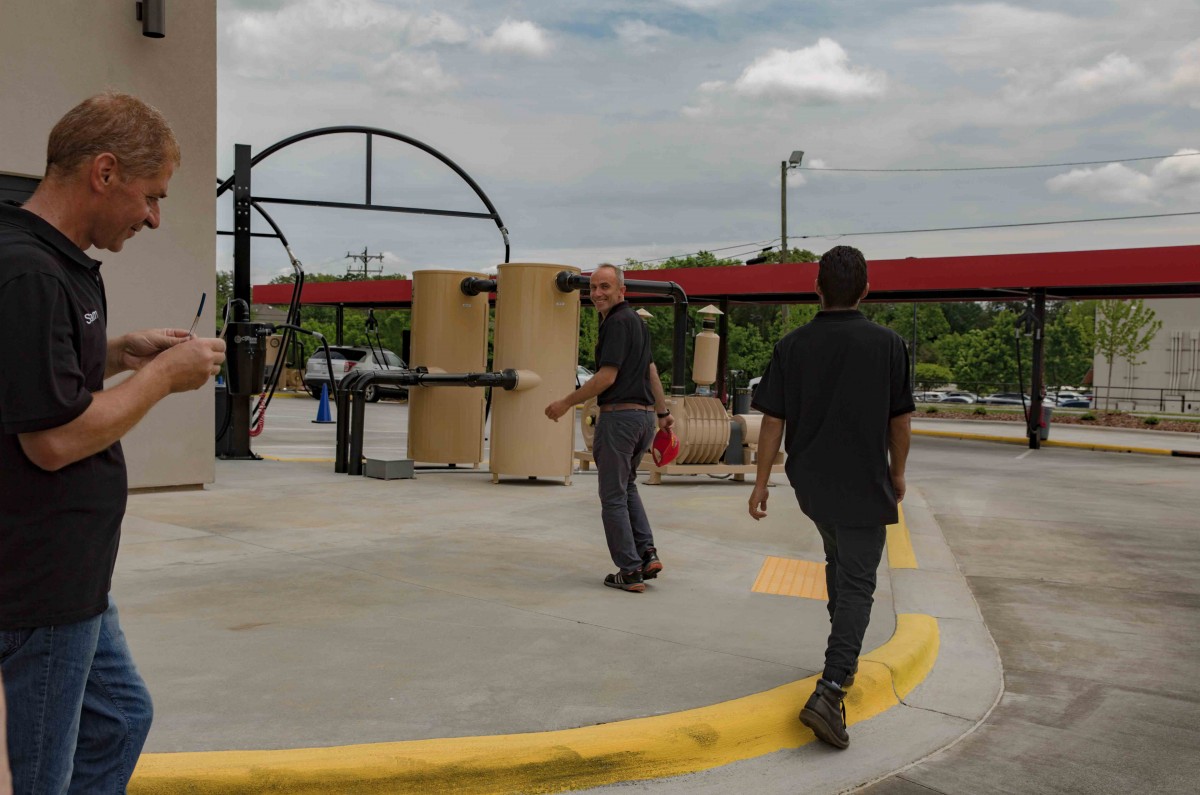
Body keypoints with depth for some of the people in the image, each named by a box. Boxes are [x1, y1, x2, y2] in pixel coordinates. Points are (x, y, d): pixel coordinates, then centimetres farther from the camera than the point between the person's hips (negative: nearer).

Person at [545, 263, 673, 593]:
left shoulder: (617, 322, -15)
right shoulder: (637, 321, 14)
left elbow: (607, 377, -19)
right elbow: (651, 369, 21)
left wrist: (566, 403, -11)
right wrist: (663, 412, 27)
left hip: (618, 415, -9)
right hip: (644, 415, 9)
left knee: (613, 496, 1)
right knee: (627, 486, 23)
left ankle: (629, 572, 4)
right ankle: (647, 552, 12)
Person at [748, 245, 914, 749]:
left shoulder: (792, 346, -4)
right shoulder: (888, 345, -8)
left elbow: (773, 421, -4)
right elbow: (900, 421, -1)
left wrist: (761, 482, 5)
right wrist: (897, 473, 14)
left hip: (810, 483, 4)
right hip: (863, 485, -3)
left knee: (839, 560, 26)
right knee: (856, 584, -1)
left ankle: (844, 660, 37)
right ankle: (829, 693, -15)